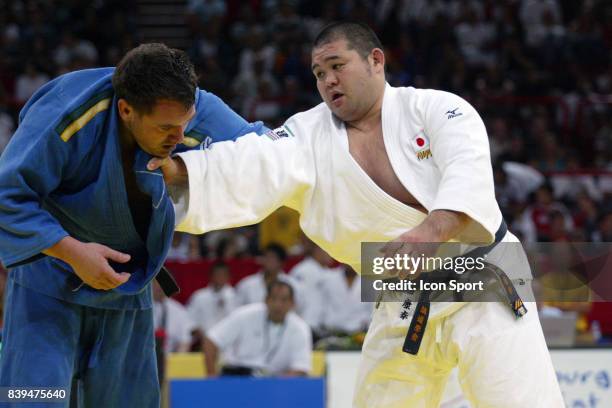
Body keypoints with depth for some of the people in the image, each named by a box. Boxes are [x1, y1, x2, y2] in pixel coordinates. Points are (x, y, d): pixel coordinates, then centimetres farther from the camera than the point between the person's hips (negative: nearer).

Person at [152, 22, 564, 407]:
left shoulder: (436, 108, -7)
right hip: (404, 307, 4)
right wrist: (176, 168, -31)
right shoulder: (309, 135, 2)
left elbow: (468, 174, -24)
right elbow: (251, 169, -14)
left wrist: (430, 232, -43)